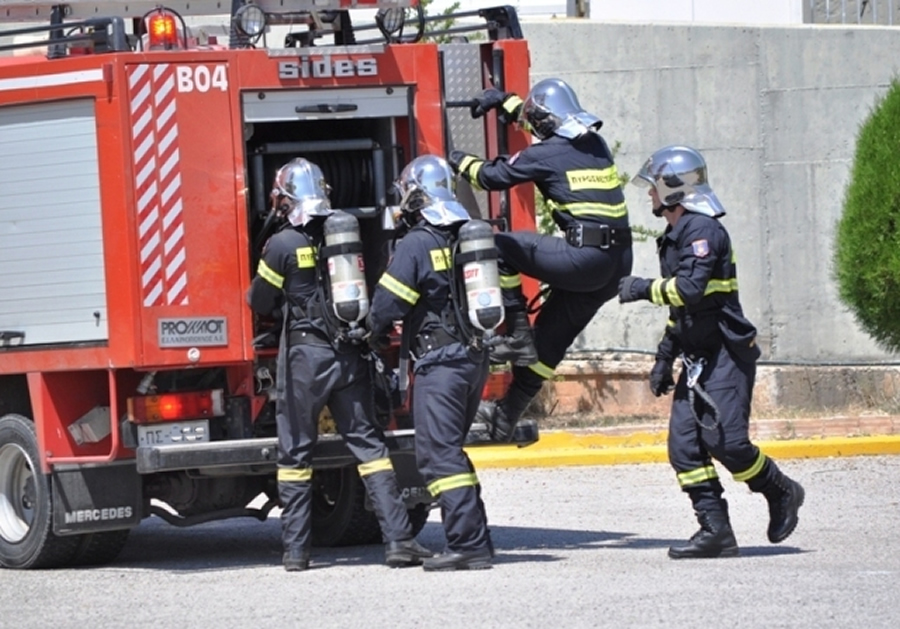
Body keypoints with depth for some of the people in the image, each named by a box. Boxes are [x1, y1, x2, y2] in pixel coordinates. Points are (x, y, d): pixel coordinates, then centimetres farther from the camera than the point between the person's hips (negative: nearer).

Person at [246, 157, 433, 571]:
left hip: (304, 354, -4)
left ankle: (296, 549, 6)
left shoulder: (283, 245, -9)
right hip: (349, 353, 4)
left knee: (295, 451, 6)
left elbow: (259, 303, 3)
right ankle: (398, 539, -4)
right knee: (366, 442, 6)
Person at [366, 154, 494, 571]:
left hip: (439, 361, -8)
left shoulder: (415, 245, -11)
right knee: (448, 449, 18)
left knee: (439, 453, -8)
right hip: (476, 359, 8)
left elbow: (386, 307, -9)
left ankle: (468, 544, -16)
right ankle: (475, 537, 17)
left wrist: (373, 332, 10)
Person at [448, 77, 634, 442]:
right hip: (616, 265, 8)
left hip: (583, 257, -8)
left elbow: (494, 177, 3)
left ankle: (517, 336, 1)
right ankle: (507, 416, 26)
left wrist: (462, 163, 24)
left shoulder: (547, 154, -6)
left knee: (499, 248, 3)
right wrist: (504, 100, 43)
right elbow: (553, 125, 35)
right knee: (550, 338, 17)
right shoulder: (595, 144, 16)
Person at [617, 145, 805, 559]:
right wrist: (664, 357, 24)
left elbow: (689, 290, -26)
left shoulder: (702, 230, -13)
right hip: (697, 359, 10)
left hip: (726, 354, -10)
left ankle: (781, 493, 9)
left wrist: (643, 288, -13)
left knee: (724, 439, -14)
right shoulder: (675, 237, 19)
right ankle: (715, 530, -2)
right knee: (684, 443, -2)